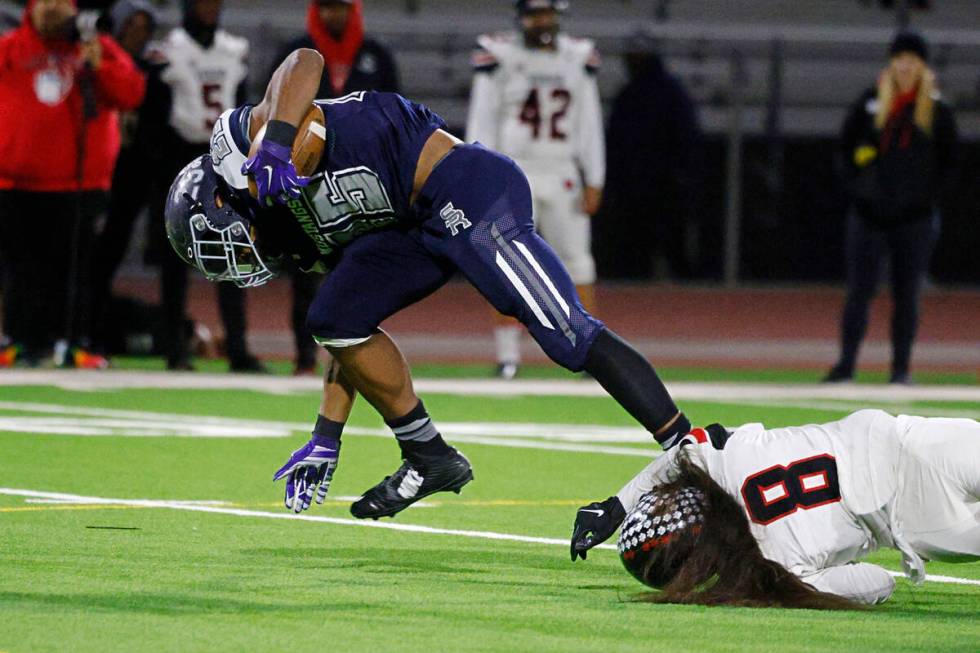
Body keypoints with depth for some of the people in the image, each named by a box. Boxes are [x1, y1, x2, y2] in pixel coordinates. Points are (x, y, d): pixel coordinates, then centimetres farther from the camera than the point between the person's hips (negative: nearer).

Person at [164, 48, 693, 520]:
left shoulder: (242, 135, 3)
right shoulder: (303, 236, 24)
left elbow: (307, 62, -13)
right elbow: (353, 333, 24)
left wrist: (275, 147, -26)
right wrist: (325, 442, 23)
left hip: (467, 188, -9)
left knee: (570, 337, -15)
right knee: (335, 317, 4)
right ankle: (428, 457, 9)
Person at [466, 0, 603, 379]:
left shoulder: (578, 58, 7)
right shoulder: (500, 56, -2)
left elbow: (589, 124, 10)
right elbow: (481, 124, -2)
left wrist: (593, 183, 5)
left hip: (562, 176, 3)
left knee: (576, 260, 1)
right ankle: (507, 354, -3)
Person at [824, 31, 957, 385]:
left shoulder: (938, 110, 2)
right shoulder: (870, 103, 4)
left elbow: (949, 160, 8)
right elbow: (846, 144, 11)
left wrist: (929, 194, -1)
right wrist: (855, 184, 2)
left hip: (915, 219, -1)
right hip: (868, 215, 1)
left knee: (907, 295, 4)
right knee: (859, 292, -2)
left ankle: (901, 367, 9)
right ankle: (846, 364, 0)